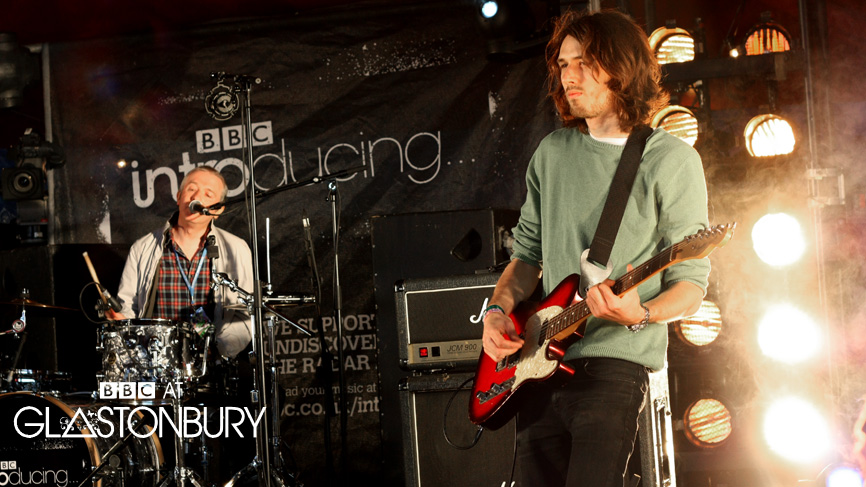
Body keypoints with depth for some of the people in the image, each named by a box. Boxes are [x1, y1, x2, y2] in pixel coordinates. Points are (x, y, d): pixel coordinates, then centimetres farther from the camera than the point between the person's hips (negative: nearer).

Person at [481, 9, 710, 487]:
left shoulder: (671, 161, -2)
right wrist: (498, 312, 2)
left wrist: (639, 313, -24)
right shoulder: (552, 152, 15)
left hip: (615, 362, -5)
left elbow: (690, 285, -4)